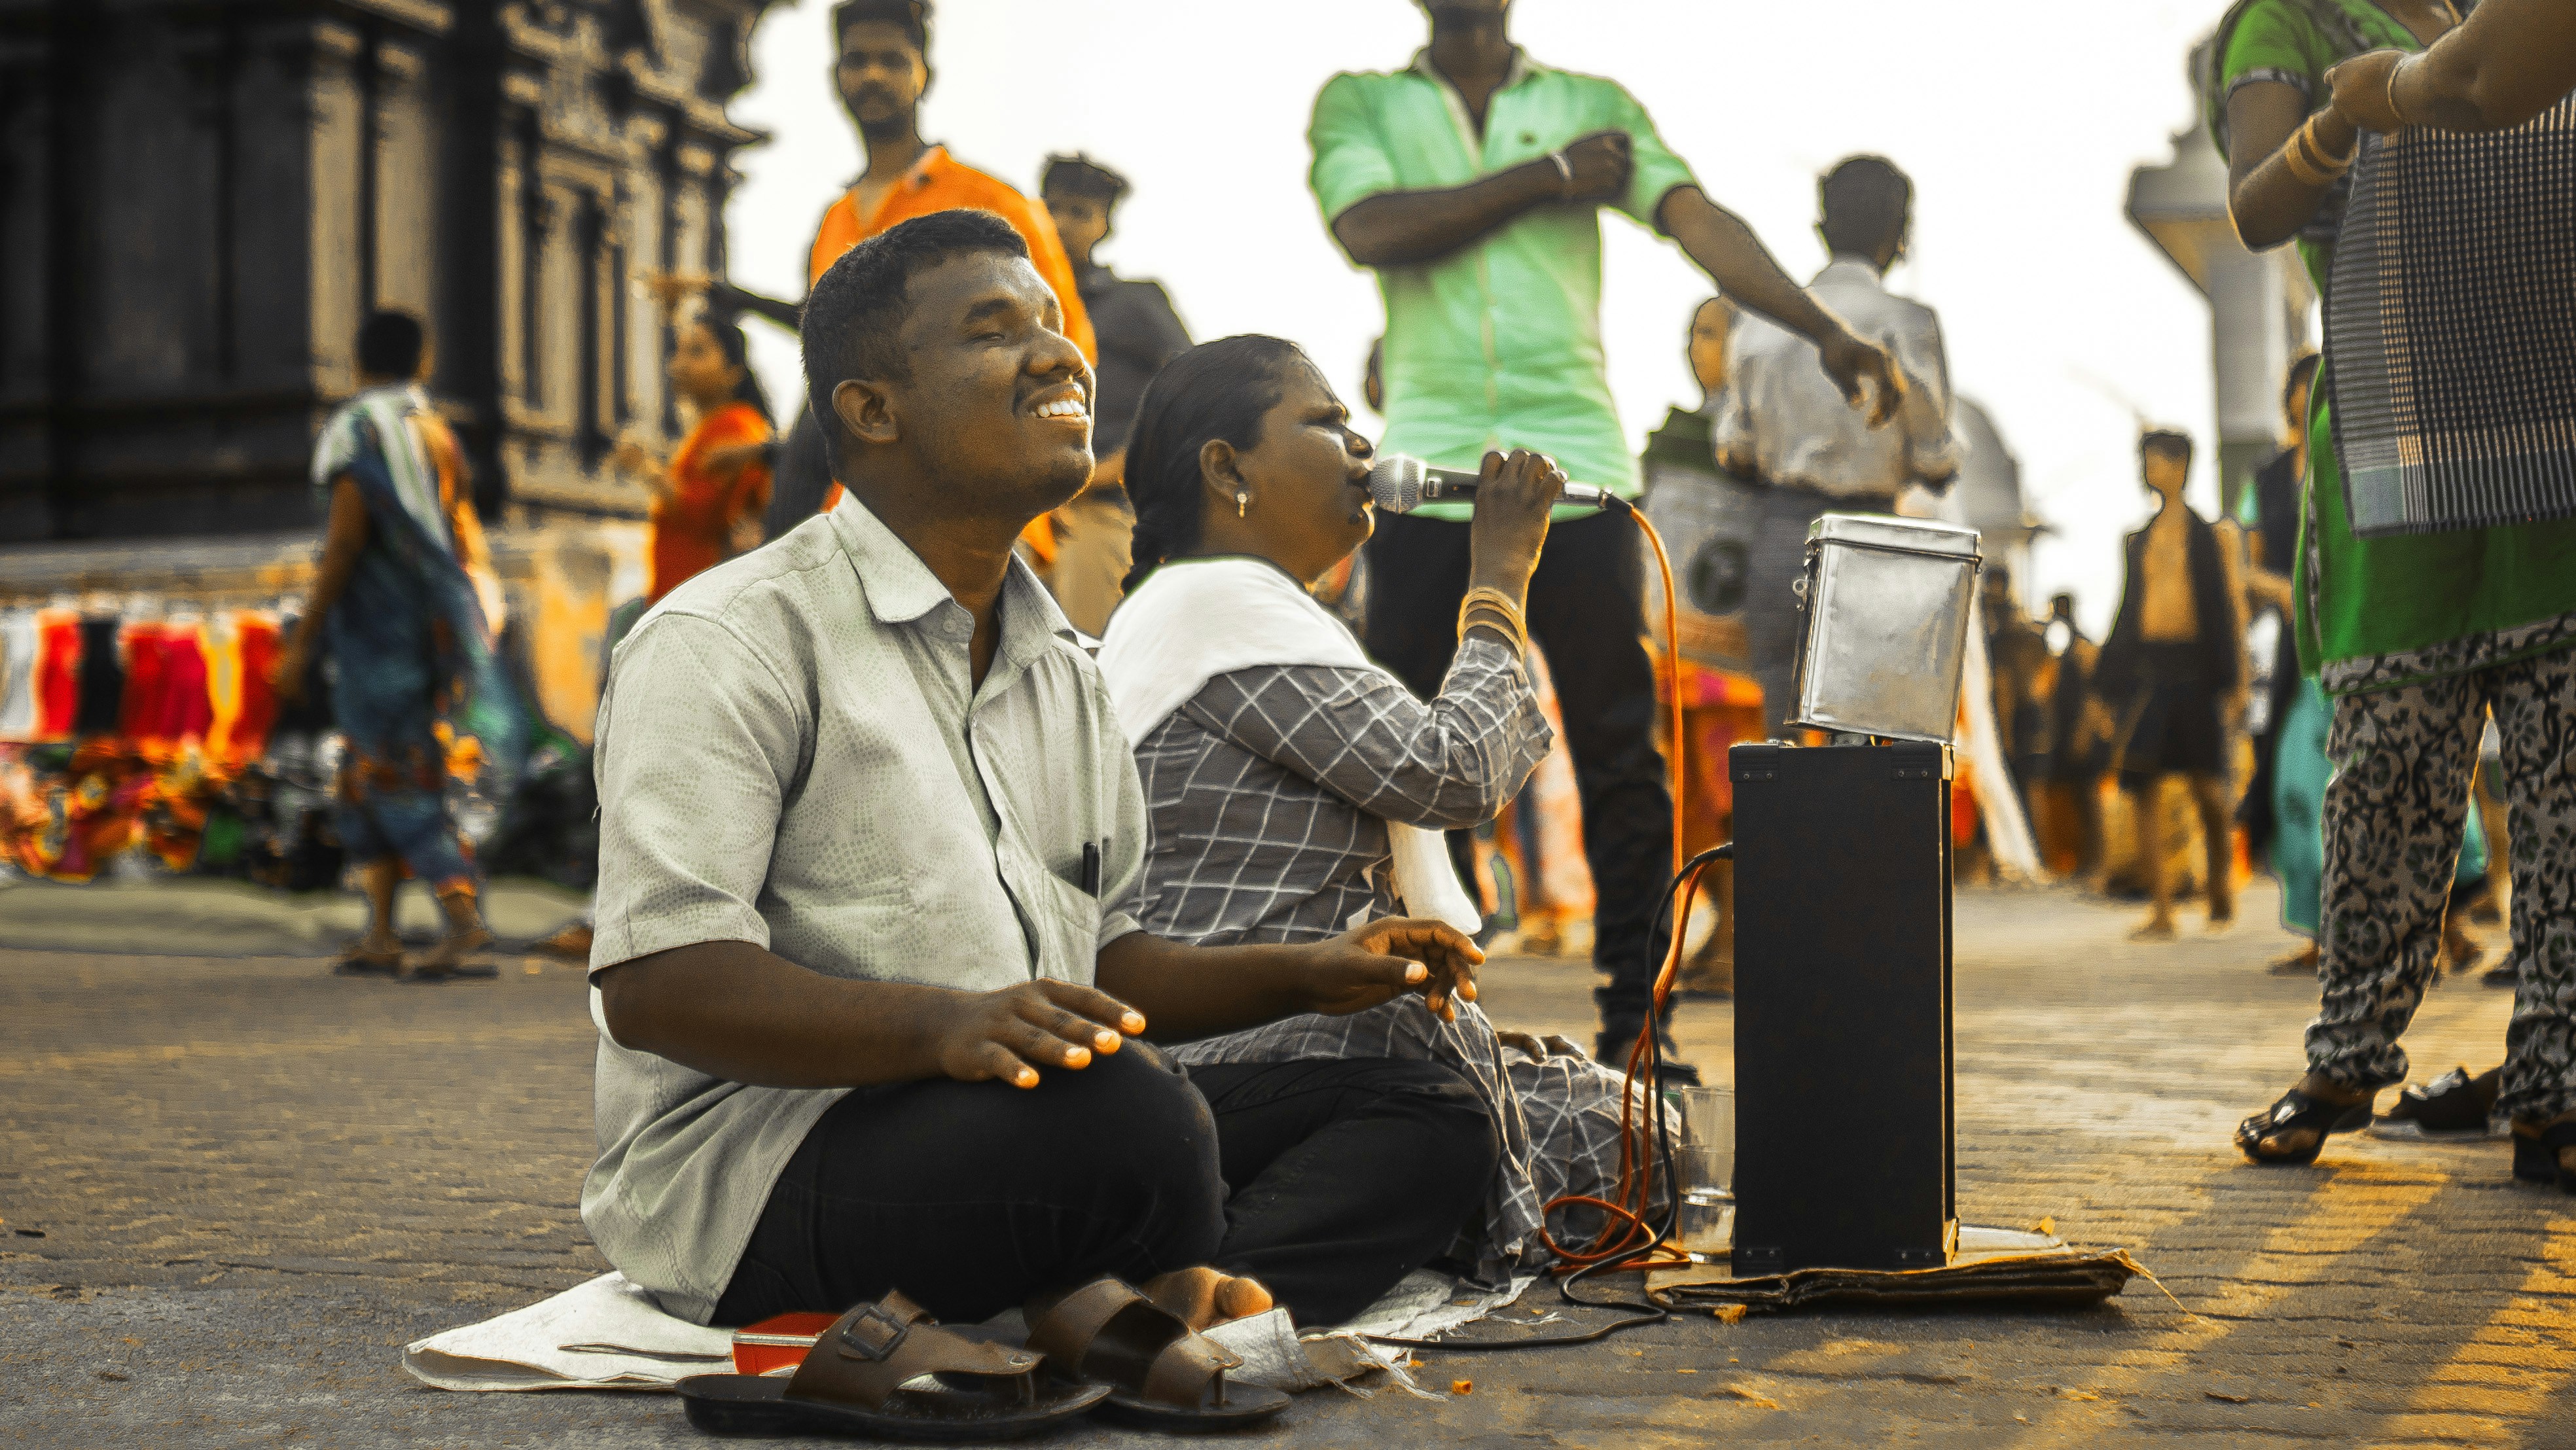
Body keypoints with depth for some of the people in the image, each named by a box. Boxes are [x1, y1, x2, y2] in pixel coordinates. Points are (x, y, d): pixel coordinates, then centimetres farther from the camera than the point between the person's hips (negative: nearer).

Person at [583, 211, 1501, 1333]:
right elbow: (657, 986, -19)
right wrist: (944, 1024, -33)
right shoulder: (726, 645, -7)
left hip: (1033, 1133, 9)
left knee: (1429, 1113, -6)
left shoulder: (1061, 670, 21)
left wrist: (1302, 977, 10)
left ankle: (1179, 1299, -30)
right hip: (761, 1164, -9)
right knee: (1128, 1109, -38)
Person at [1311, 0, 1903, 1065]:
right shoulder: (1359, 102, 12)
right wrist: (1547, 177, -5)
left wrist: (1825, 329, -18)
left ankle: (1635, 1022, 5)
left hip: (1578, 465, 0)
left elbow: (1700, 221, -3)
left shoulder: (1593, 106, 11)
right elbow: (1371, 230, -7)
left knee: (1621, 752, -2)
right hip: (1427, 475, 0)